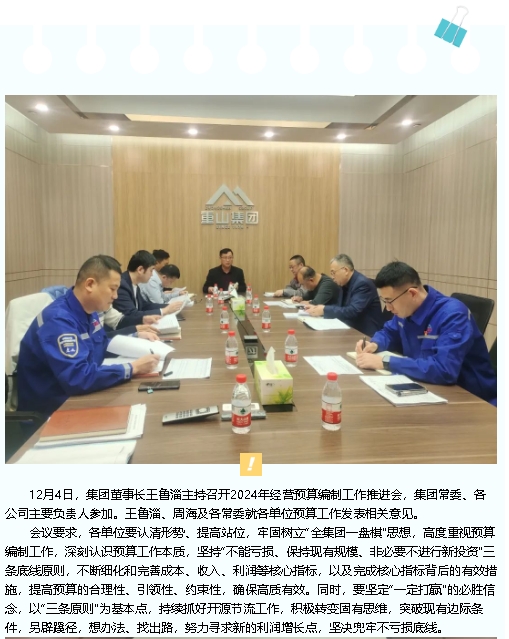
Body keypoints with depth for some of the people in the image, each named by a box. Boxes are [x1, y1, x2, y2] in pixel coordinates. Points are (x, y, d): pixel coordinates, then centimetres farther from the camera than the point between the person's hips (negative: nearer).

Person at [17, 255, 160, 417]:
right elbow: (78, 378, -34)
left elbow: (103, 346, 19)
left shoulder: (88, 312, 2)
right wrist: (133, 368, -27)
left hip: (75, 399, 8)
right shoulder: (59, 320, -25)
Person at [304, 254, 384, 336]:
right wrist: (318, 308, -6)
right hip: (352, 330, 7)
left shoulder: (363, 283, -19)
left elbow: (352, 311, -28)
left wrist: (325, 310, -23)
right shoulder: (344, 284, 7)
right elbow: (338, 306, 10)